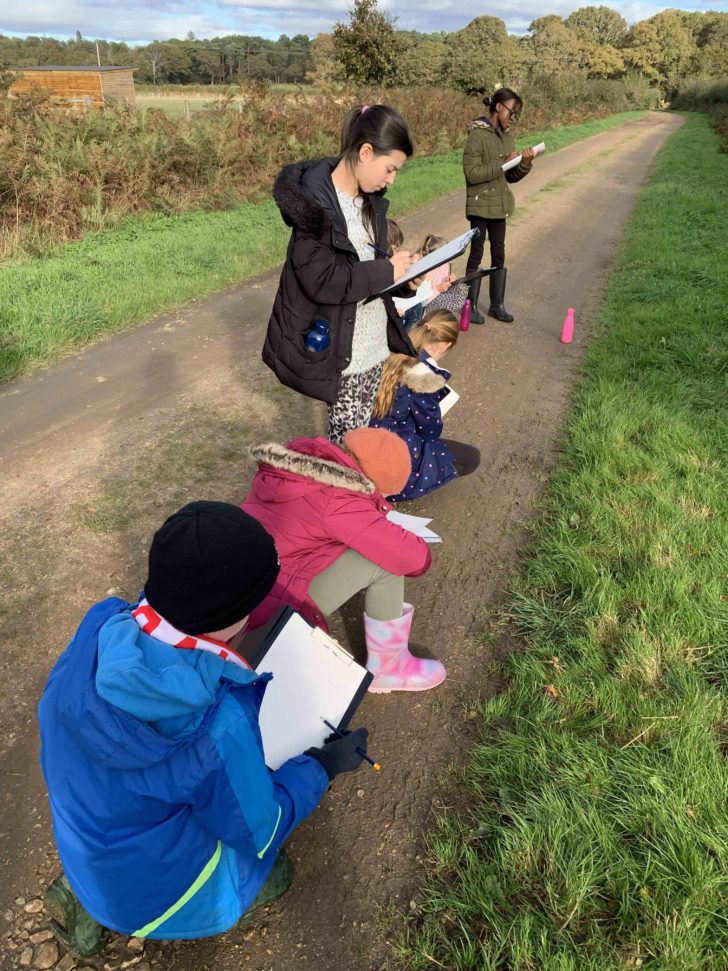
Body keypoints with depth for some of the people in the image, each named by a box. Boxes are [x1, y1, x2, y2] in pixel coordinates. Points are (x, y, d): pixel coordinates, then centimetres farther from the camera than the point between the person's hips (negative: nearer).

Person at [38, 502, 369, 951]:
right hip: (151, 892, -4)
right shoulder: (218, 724, -40)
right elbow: (258, 833, -20)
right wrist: (323, 766, -4)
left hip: (82, 851, 5)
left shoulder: (101, 629, -23)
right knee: (272, 874, 21)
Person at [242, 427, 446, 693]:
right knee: (385, 561, -10)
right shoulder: (338, 502, -19)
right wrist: (420, 556, 8)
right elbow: (414, 557, -16)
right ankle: (387, 668, 8)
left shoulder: (289, 466, 4)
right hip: (268, 614, -9)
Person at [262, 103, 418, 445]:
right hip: (338, 348, -7)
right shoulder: (314, 202, -19)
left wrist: (403, 269, -3)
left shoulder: (369, 198, 7)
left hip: (375, 338, 7)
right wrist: (387, 271, -19)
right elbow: (322, 281, -26)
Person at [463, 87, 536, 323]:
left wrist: (525, 164, -7)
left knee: (499, 255, 9)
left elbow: (510, 177, 11)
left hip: (500, 205, 7)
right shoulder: (477, 135, -13)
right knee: (476, 254, 2)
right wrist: (502, 163, -21)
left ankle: (497, 305, 18)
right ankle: (471, 305, 12)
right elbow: (471, 173, -20)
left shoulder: (507, 137, 9)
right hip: (480, 205, -7)